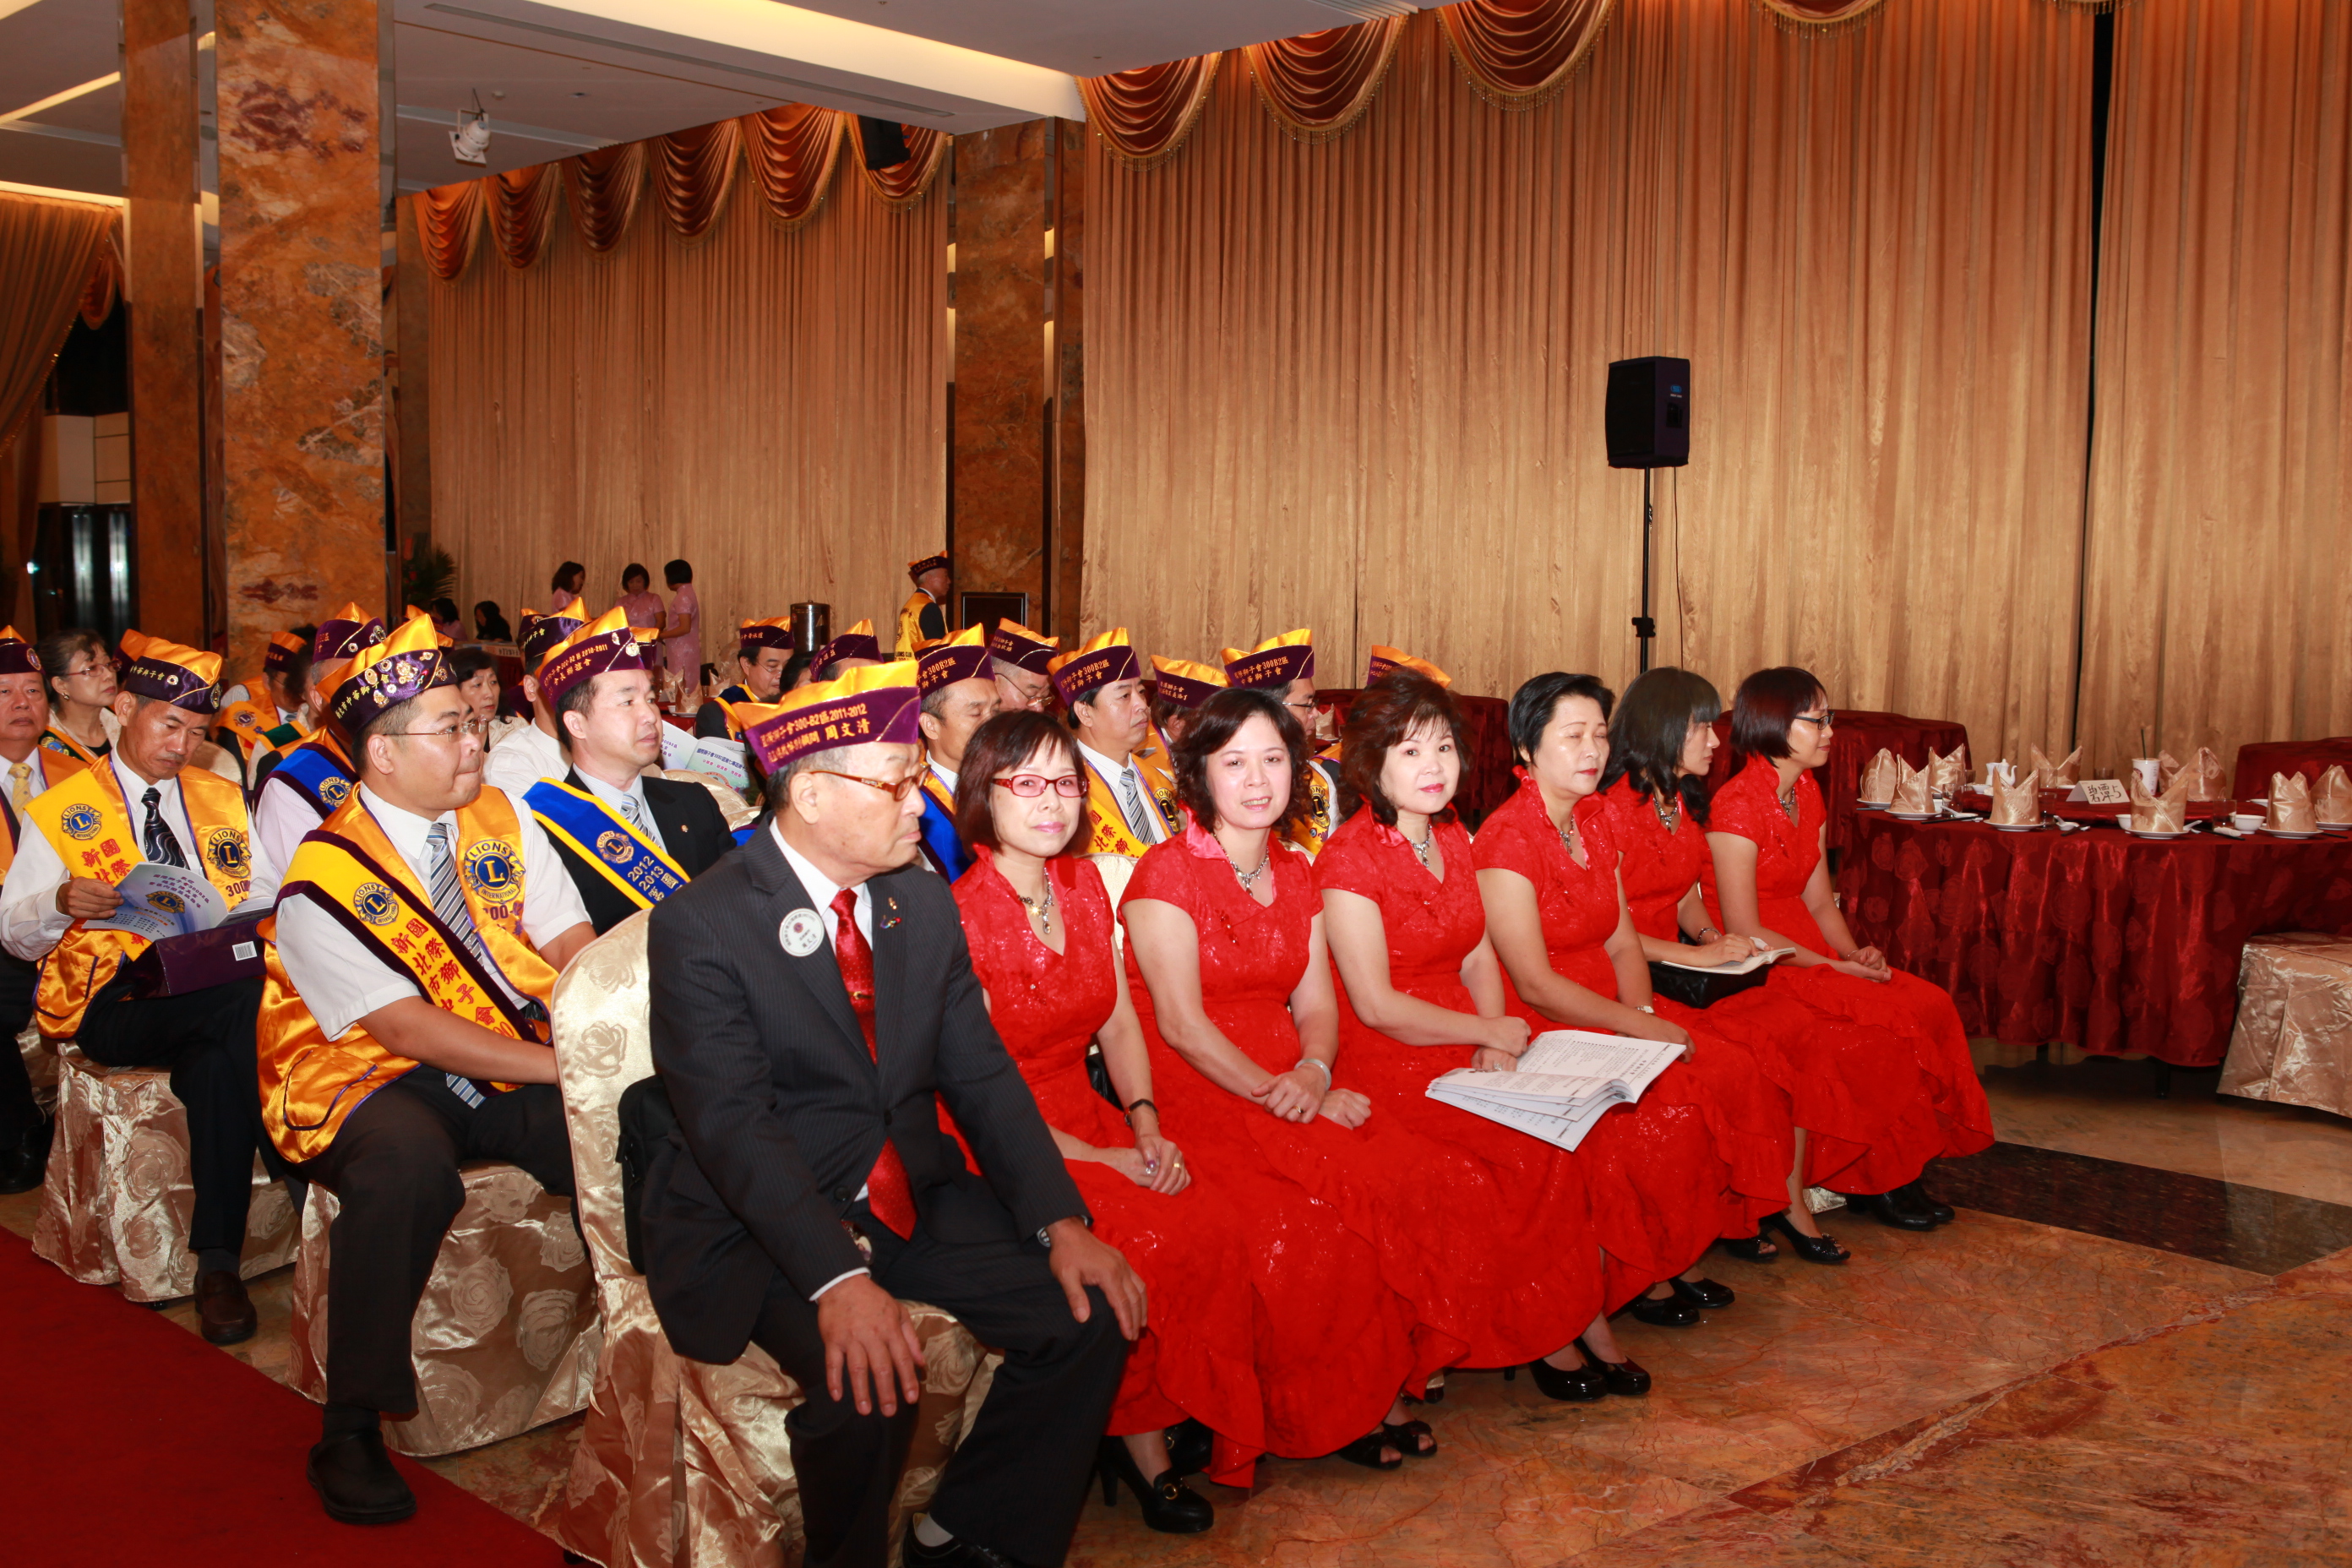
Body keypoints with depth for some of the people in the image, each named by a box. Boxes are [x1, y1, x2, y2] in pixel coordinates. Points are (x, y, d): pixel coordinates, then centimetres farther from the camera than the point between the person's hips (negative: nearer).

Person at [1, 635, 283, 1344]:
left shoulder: (222, 797, 23)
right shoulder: (60, 811, 13)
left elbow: (268, 891, 17)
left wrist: (242, 922, -6)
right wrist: (63, 901, -14)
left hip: (217, 982, 3)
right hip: (115, 1005, -3)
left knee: (217, 1063, -35)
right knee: (250, 999, -34)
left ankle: (217, 1263, -27)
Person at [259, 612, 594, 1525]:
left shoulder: (501, 820, 6)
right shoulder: (325, 878, -11)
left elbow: (575, 948, 0)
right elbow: (406, 1026, -18)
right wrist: (558, 1063, -25)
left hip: (512, 1073, 5)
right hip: (372, 1084, -4)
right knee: (408, 1160, -37)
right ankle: (352, 1432, -21)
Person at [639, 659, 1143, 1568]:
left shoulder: (924, 903, 6)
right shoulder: (700, 924, -13)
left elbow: (981, 1075, 5)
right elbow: (734, 1124, -21)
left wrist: (1060, 1221, -9)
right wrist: (835, 1279, -34)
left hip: (913, 1198, 6)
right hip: (760, 1224, -6)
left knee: (1093, 1309, -10)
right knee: (871, 1381, -31)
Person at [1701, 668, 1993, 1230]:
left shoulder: (1807, 793, 12)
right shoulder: (1737, 804, -17)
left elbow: (1819, 900, 13)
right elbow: (1744, 931, -19)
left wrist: (1856, 953, -6)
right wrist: (1837, 968, -17)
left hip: (1811, 954, 9)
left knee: (1932, 1004, -10)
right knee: (1896, 1020, -21)